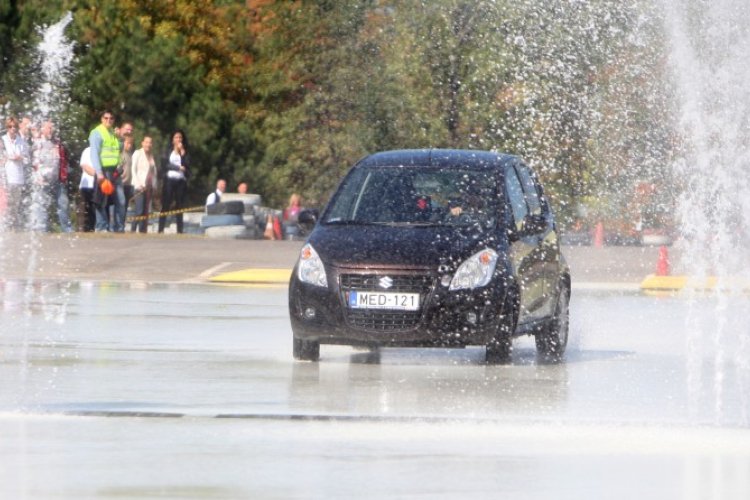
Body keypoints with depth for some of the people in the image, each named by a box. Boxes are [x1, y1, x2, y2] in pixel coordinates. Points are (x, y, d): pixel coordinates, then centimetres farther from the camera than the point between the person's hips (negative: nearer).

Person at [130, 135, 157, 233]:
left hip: (149, 187, 6)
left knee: (146, 211, 3)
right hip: (140, 186, -6)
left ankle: (143, 230, 4)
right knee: (140, 210, -14)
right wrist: (138, 185, -13)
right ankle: (133, 230, -11)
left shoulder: (151, 156, 17)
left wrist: (154, 185, 9)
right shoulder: (138, 154, 0)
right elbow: (133, 170, -5)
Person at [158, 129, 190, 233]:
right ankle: (161, 230, -8)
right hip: (169, 179, -2)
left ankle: (179, 231, -1)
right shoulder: (168, 150, 9)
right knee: (165, 205, -6)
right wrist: (178, 168, -6)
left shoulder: (186, 151, 14)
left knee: (179, 206, 0)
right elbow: (165, 164, -3)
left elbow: (187, 165, 0)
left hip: (181, 181, 2)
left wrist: (182, 151, -3)